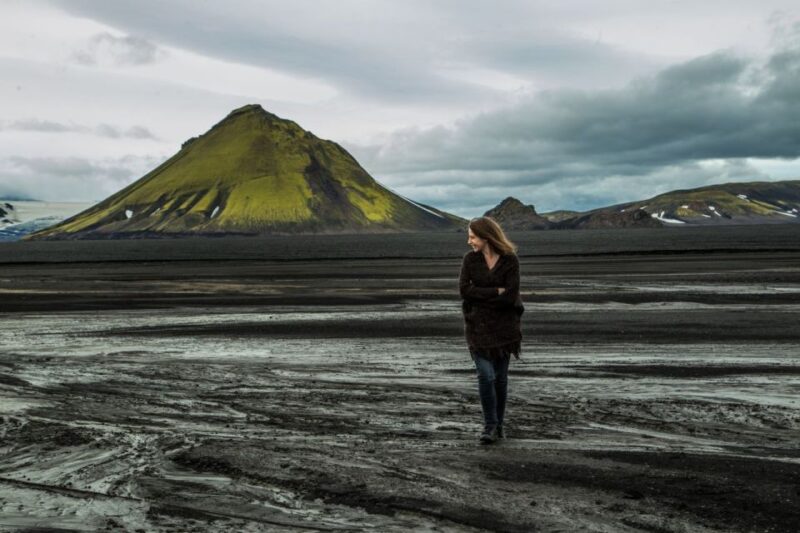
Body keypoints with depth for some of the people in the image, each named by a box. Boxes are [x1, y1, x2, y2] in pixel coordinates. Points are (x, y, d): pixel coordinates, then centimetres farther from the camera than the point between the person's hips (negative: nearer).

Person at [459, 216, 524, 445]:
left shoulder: (510, 260, -7)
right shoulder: (470, 258, -1)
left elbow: (510, 296, -14)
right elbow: (464, 290, -11)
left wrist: (480, 296, -11)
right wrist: (495, 292, -15)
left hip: (504, 326, 0)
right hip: (477, 326, 0)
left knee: (500, 377, 7)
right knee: (486, 376, -10)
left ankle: (499, 424, 23)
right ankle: (490, 426, 3)